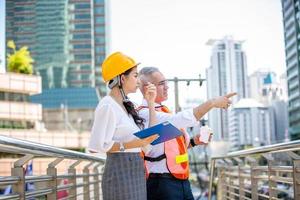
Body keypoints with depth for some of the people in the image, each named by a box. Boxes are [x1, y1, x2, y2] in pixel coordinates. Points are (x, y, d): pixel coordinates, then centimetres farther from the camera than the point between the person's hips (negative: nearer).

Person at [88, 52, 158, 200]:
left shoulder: (125, 106, 13)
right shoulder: (107, 106, -13)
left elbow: (152, 136, 14)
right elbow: (96, 146, -20)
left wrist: (150, 103, 11)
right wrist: (131, 144, -26)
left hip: (135, 174, 9)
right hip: (121, 173, -9)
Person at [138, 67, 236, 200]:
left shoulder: (162, 110, 15)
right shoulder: (145, 114, -15)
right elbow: (179, 120, -28)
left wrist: (193, 141, 7)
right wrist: (212, 103, -23)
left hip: (181, 181, 9)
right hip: (162, 183, -9)